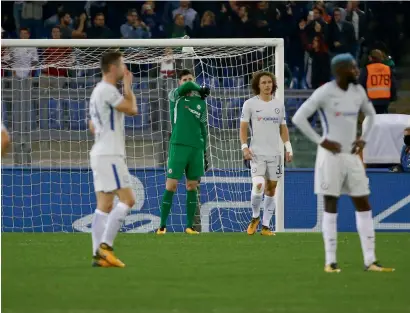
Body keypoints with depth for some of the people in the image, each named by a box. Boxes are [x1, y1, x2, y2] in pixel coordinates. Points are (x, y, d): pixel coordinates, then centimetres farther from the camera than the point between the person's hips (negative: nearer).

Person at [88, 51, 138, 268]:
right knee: (127, 199, -11)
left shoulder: (98, 91, 20)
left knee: (104, 205, 6)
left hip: (100, 154, 10)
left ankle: (99, 255, 1)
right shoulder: (108, 90, -13)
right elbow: (132, 109, -16)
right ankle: (105, 246, -15)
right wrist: (128, 86, -3)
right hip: (109, 155, -10)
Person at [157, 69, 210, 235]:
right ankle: (162, 225, -4)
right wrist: (200, 89, -1)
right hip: (178, 145, -4)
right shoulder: (174, 96, 2)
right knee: (171, 185, -7)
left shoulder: (201, 101, 14)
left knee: (192, 186, 5)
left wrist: (205, 152, 13)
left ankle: (190, 226, 9)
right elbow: (187, 87, -19)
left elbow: (203, 127, 17)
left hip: (197, 147, 4)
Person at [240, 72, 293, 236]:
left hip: (274, 153, 4)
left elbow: (283, 128, 16)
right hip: (256, 153, -4)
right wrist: (244, 147, -11)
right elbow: (243, 128, 1)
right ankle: (255, 217, 5)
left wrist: (288, 147, 7)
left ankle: (265, 226, 10)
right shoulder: (250, 104, 0)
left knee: (271, 188, 3)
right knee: (258, 185, -19)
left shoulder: (279, 104, 10)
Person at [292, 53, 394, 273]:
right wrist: (321, 141, -15)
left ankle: (370, 260, 6)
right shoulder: (325, 93, -13)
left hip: (352, 155, 6)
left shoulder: (358, 91, 6)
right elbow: (298, 118, -15)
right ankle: (330, 261, 3)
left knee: (363, 205, 3)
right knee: (331, 206, -2)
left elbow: (371, 114, 24)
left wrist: (363, 139, 8)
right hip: (331, 155, -6)